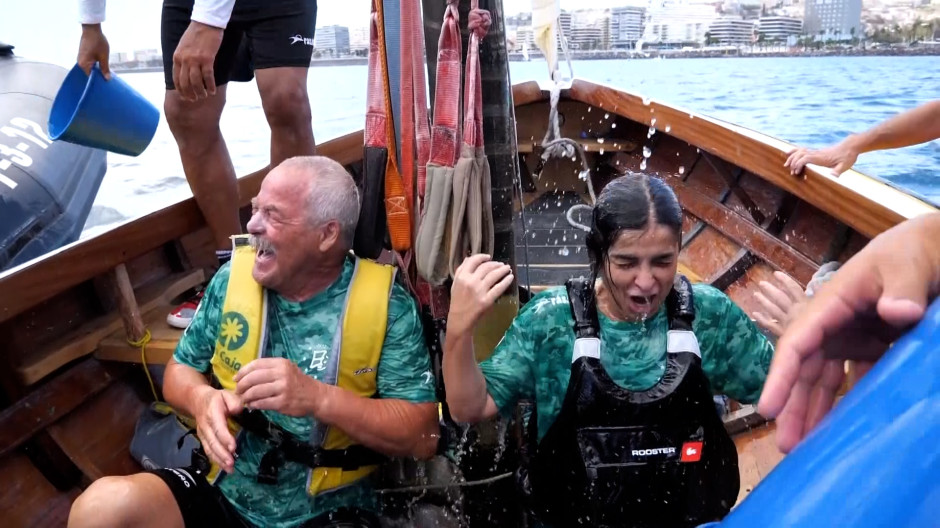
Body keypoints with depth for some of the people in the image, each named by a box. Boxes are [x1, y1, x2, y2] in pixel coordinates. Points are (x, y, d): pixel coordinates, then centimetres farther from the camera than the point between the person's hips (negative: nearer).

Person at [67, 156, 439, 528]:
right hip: (221, 494, 4)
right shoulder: (235, 276, 1)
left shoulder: (386, 305, -10)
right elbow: (179, 370, 11)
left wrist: (319, 398, -26)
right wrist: (202, 398, -13)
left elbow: (423, 436, -13)